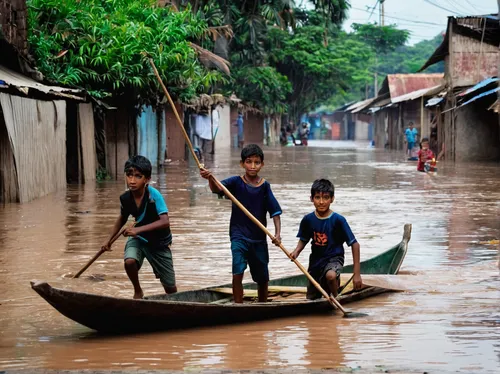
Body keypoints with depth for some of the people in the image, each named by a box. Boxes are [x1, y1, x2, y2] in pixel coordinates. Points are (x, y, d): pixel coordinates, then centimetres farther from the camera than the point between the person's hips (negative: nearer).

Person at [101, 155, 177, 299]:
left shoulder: (154, 195, -26)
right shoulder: (125, 198, -12)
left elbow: (165, 222, -35)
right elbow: (122, 218, 11)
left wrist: (139, 229, -43)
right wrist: (109, 239, 8)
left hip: (159, 242, -3)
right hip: (138, 238, 3)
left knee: (170, 288, 3)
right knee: (130, 261, -30)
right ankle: (137, 291, -2)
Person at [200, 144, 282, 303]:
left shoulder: (265, 186, -1)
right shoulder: (236, 182, -6)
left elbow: (275, 211, -4)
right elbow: (217, 188, -24)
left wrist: (277, 233, -18)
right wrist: (210, 178, -47)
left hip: (259, 237, 3)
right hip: (239, 235, -2)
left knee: (262, 278, 13)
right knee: (237, 273, -18)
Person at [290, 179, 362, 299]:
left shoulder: (338, 220, -18)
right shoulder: (308, 220, -7)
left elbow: (354, 244, -15)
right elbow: (303, 240, 12)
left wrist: (357, 273, -18)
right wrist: (296, 251, -12)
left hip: (334, 258, -4)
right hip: (316, 260, 4)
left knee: (331, 275, -40)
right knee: (312, 300, 11)